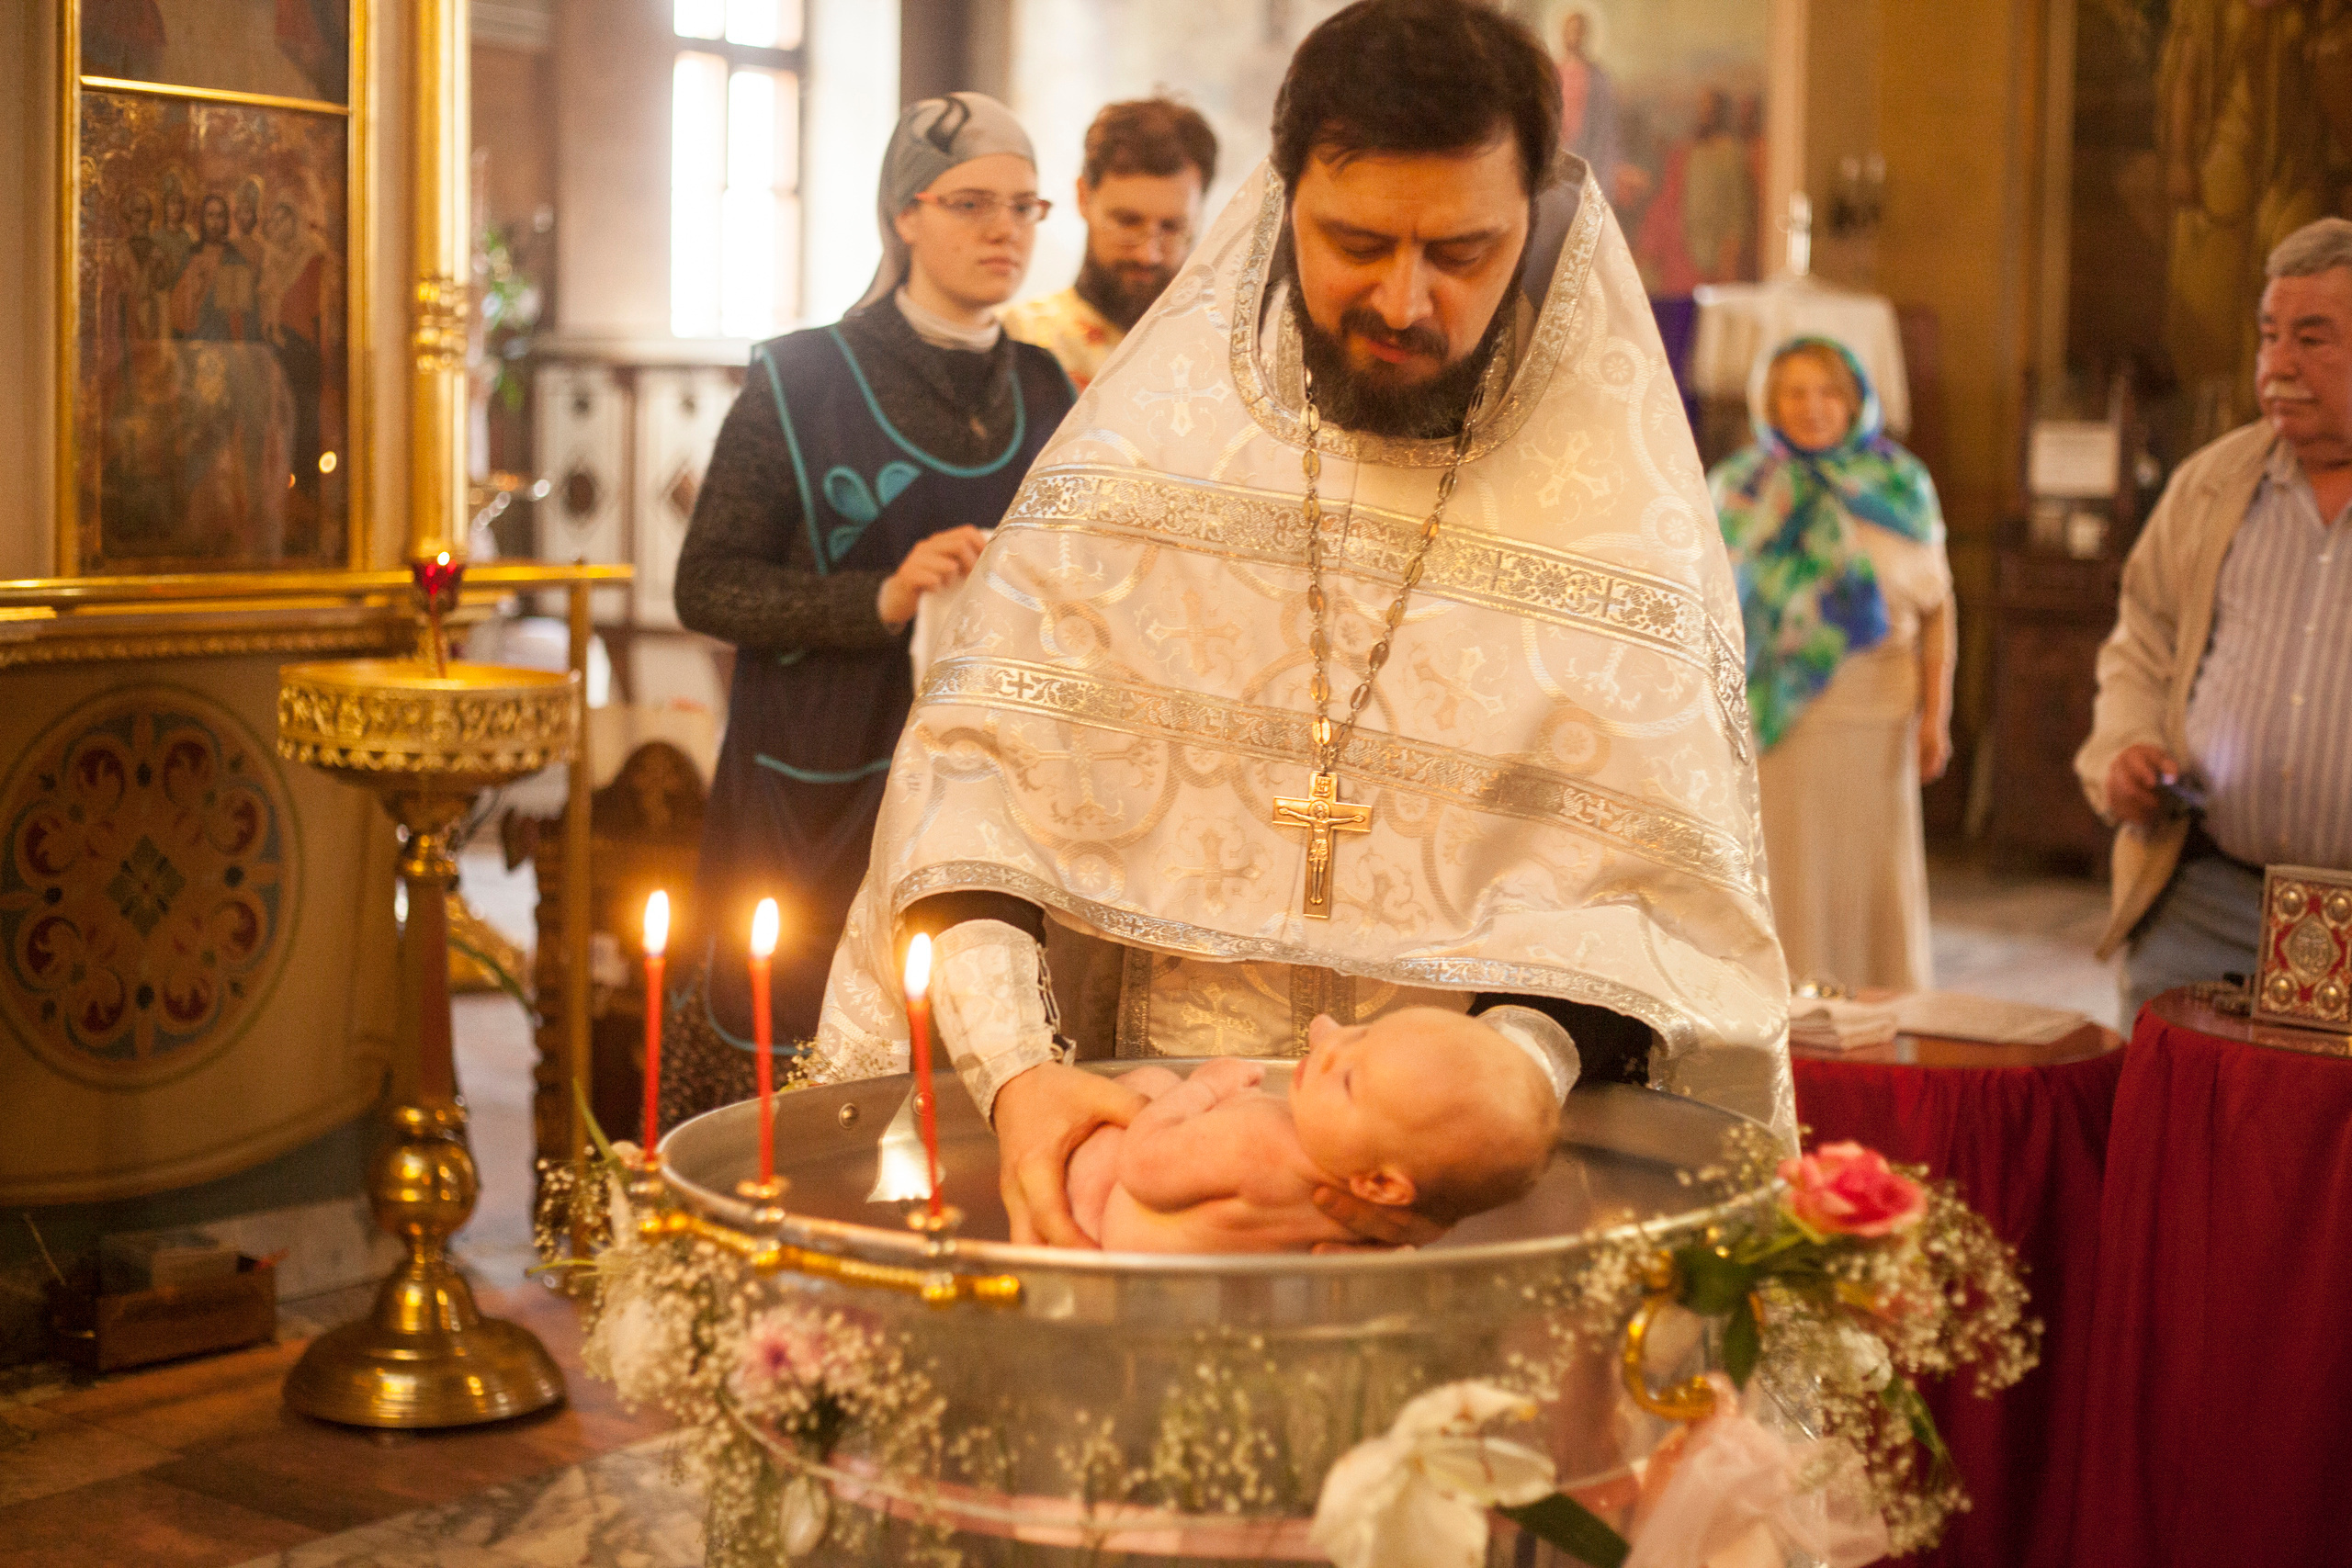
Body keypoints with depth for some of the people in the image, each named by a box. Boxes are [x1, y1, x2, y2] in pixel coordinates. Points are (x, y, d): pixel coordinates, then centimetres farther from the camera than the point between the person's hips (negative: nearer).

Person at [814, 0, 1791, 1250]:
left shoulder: (1626, 502, -1)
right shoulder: (1151, 428, 2)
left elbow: (1660, 892, -5)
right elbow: (978, 754, -4)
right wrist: (1012, 1063, -20)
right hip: (1125, 1107, 2)